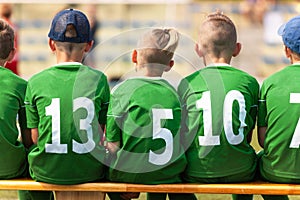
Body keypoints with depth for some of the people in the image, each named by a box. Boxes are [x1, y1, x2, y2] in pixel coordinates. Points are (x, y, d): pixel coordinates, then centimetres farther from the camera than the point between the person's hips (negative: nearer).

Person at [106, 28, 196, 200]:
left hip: (129, 174, -3)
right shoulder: (175, 92, 2)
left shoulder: (121, 91, -7)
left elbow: (113, 144, -6)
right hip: (170, 176, 3)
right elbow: (182, 143, 5)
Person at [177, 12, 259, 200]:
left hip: (196, 172, -1)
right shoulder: (249, 83, -2)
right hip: (239, 171, 1)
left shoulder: (187, 84, -4)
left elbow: (180, 136, 1)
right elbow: (248, 136, 5)